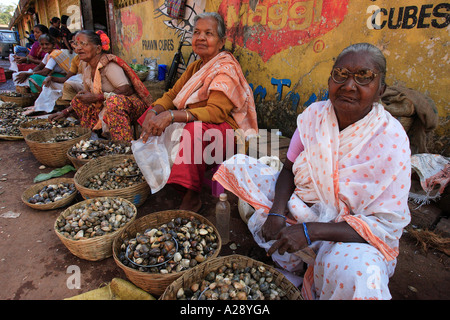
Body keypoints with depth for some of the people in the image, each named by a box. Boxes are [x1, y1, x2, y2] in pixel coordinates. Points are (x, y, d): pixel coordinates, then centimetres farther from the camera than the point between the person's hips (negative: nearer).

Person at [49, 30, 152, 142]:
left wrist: (96, 97, -22)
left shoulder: (108, 65, -18)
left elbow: (126, 90, -27)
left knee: (114, 101, -38)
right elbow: (87, 94, 17)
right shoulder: (85, 65, 7)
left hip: (130, 103, -9)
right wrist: (66, 111, 10)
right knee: (79, 99, 5)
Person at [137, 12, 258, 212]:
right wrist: (153, 113, -14)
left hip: (225, 130, -8)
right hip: (194, 123, 9)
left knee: (194, 130, -38)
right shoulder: (196, 67, 12)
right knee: (156, 114, 0)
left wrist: (171, 116, -35)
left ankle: (191, 198, -25)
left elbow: (216, 112, -27)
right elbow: (172, 95, 7)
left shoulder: (226, 69, -14)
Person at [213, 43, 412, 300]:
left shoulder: (391, 141, -18)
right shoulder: (314, 114, -6)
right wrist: (276, 212, -19)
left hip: (350, 235, -5)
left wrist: (310, 230, -29)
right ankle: (291, 268, -1)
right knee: (237, 165, -4)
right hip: (298, 207, 5)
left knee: (358, 275, -40)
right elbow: (289, 169, 0)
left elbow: (387, 224, -19)